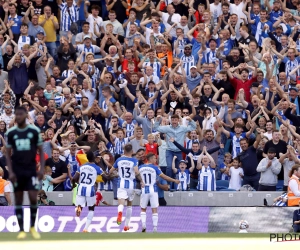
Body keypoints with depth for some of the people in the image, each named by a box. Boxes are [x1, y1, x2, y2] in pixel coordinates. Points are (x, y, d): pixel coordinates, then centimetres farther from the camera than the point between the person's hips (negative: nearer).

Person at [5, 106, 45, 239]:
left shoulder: (34, 131, -2)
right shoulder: (10, 133, 1)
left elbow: (41, 151, 3)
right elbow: (8, 153, 5)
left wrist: (42, 169, -6)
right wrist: (10, 172, -5)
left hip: (31, 169, -1)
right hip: (17, 171, 1)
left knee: (33, 198, -9)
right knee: (18, 200, 3)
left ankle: (33, 227, 10)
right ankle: (21, 230, 7)